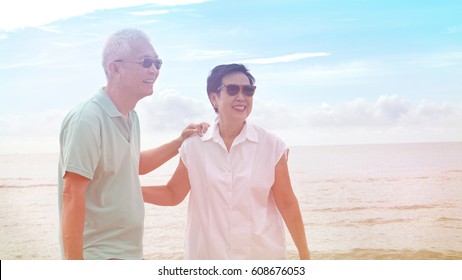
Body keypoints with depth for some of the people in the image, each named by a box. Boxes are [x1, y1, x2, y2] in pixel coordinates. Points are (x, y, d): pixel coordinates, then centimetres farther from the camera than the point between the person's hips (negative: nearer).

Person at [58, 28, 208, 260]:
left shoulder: (131, 118, 8)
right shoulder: (87, 119, -19)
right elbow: (71, 196, -22)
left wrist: (179, 143, 17)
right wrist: (74, 267, -23)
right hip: (98, 256, -8)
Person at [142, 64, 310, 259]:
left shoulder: (271, 145, -4)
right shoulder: (194, 145, -1)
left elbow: (287, 203, 1)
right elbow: (172, 194, 9)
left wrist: (304, 254, 2)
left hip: (262, 258, -1)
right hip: (208, 258, 1)